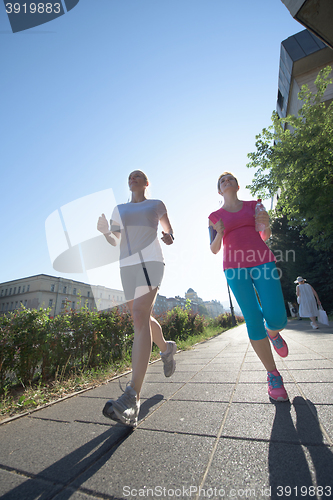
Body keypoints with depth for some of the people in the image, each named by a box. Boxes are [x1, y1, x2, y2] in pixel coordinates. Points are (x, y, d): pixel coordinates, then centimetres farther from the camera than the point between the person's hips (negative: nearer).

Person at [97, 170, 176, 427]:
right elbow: (114, 241, 16)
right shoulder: (119, 209, 22)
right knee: (142, 319, 13)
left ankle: (132, 398, -26)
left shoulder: (157, 204, 16)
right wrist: (104, 230, -5)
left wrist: (169, 237, 1)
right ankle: (167, 348, 42)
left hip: (151, 261, -5)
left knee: (140, 317, -23)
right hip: (127, 265, 5)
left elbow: (168, 228, 25)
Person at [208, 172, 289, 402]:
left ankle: (272, 333, 31)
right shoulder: (215, 216, 12)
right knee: (253, 320, -7)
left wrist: (266, 224, -5)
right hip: (235, 269, -1)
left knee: (277, 319, -9)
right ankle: (273, 375, 13)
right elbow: (214, 249, 9)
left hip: (262, 263, 1)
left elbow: (265, 237, 18)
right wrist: (219, 234, -12)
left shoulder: (254, 205, 16)